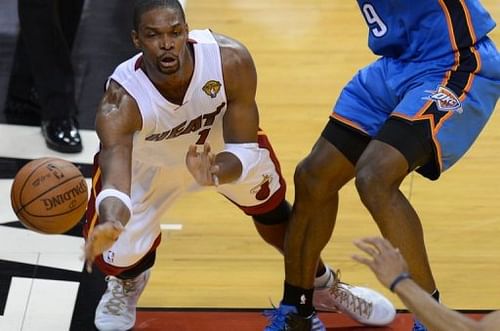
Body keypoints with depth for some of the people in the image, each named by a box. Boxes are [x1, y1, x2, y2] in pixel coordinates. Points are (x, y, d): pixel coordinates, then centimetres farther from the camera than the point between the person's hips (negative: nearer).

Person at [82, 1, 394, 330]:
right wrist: (111, 223, -75)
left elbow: (243, 151, -30)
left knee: (272, 210, 13)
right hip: (146, 161, -2)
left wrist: (214, 174, -53)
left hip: (220, 144, 2)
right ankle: (128, 283, 32)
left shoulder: (231, 61, -37)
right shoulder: (120, 102, -42)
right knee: (119, 259, -10)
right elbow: (116, 183, -52)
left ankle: (322, 284, 45)